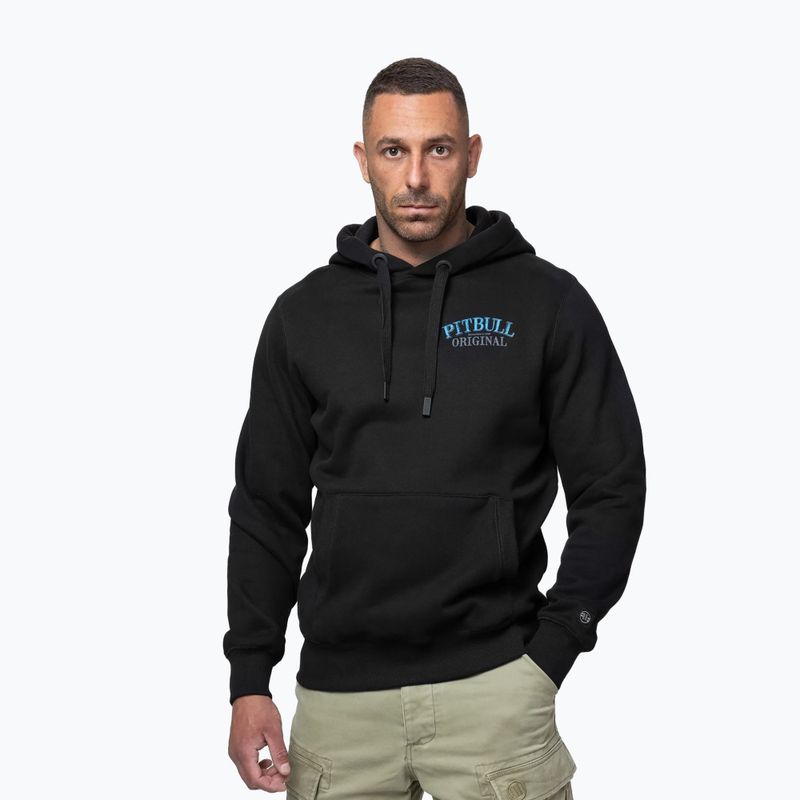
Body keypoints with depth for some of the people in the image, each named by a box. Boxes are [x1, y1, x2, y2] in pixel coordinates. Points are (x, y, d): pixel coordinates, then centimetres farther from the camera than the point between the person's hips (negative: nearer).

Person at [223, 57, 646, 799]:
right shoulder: (305, 314, 7)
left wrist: (550, 651, -7)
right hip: (337, 697, 2)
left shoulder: (548, 303, 0)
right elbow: (268, 508, 9)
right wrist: (249, 681, 3)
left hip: (492, 688, -2)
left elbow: (611, 491, 1)